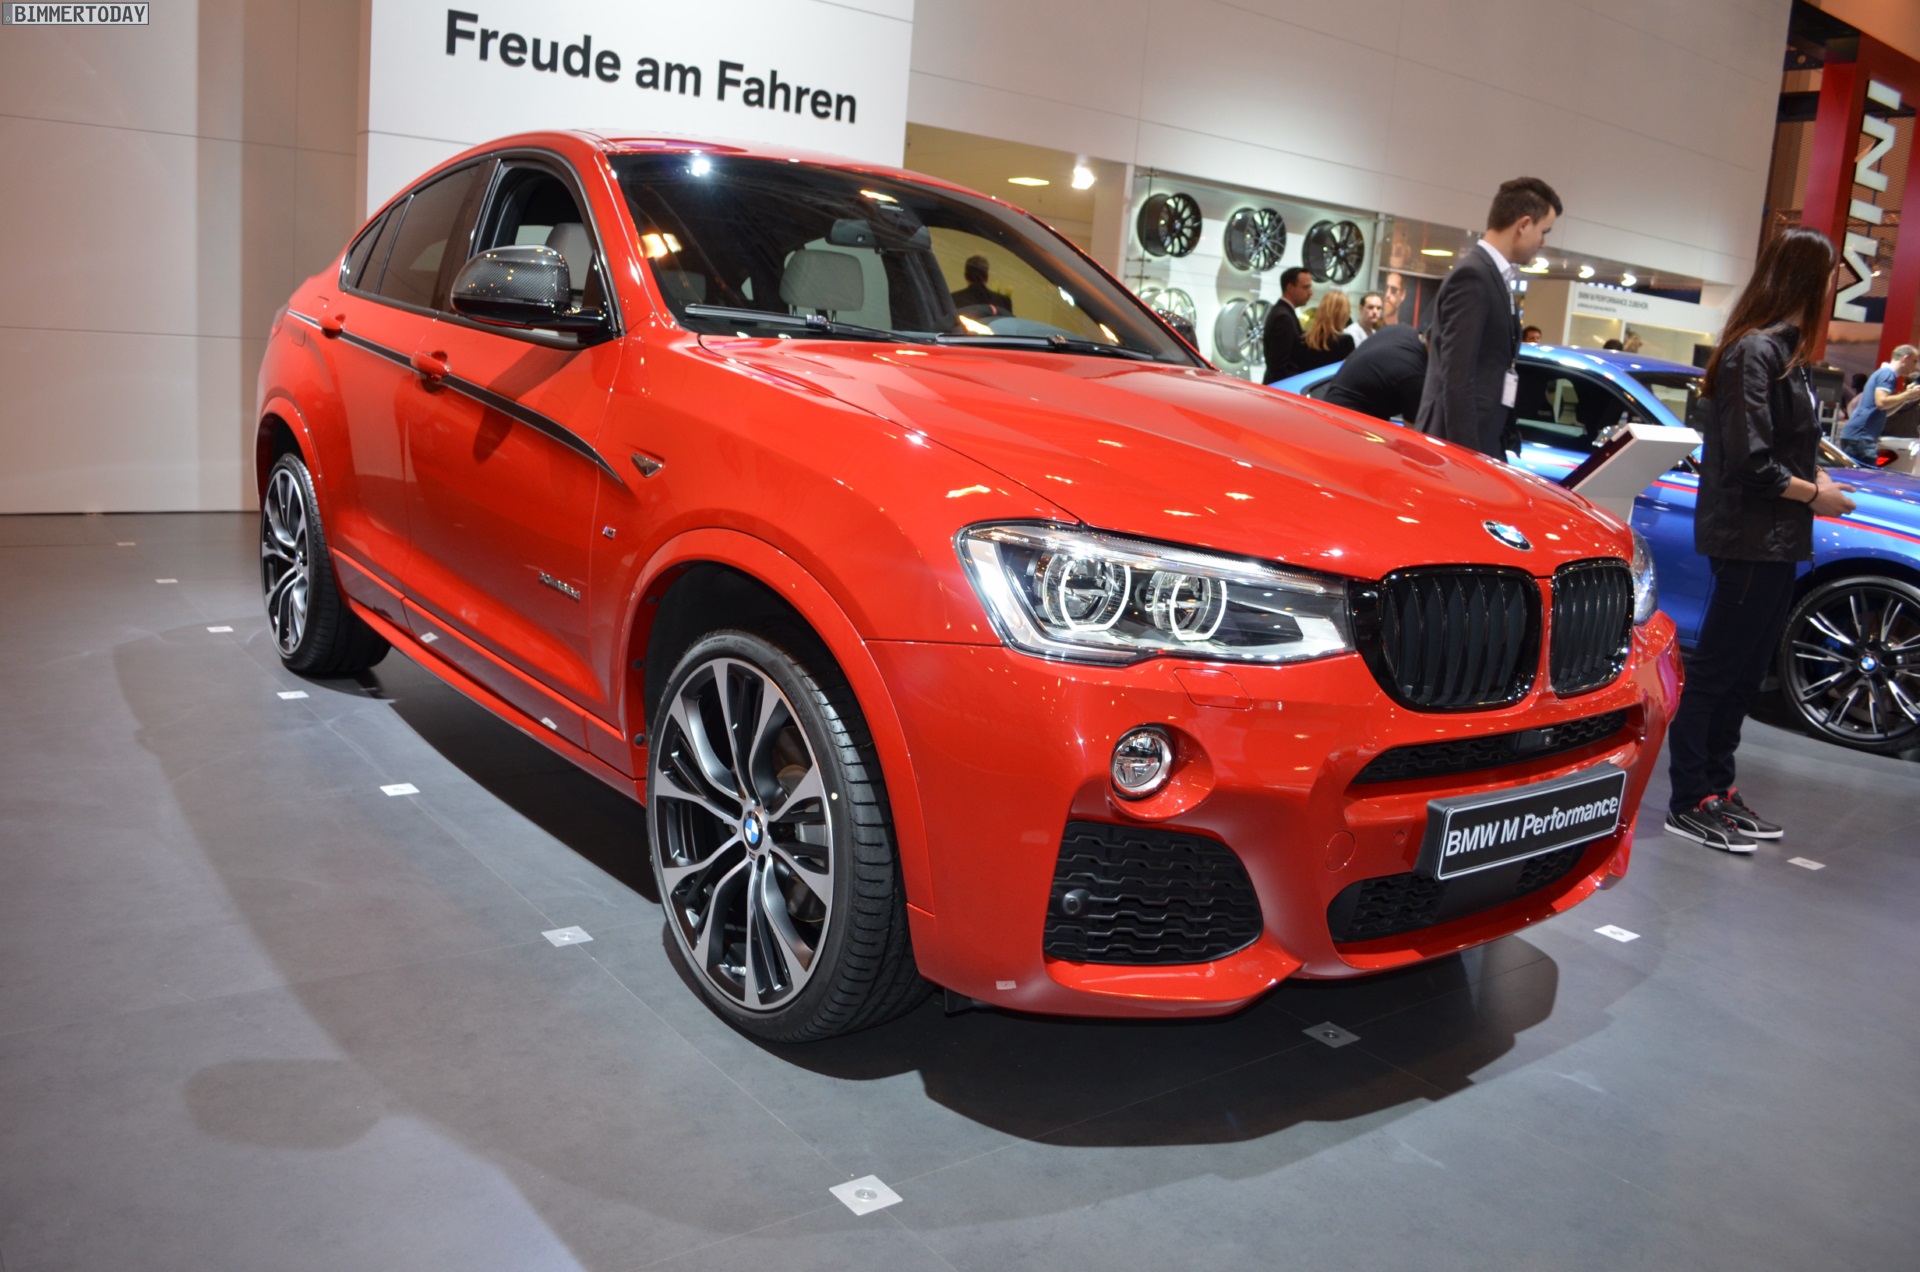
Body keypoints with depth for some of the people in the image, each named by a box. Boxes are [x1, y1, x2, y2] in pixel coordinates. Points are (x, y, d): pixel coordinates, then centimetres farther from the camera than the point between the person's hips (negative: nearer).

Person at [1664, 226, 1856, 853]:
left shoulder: (1784, 350, 14)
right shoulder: (1756, 350, -16)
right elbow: (1749, 465, -20)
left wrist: (1812, 476, 0)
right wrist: (1814, 494, -9)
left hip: (1776, 541, 10)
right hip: (1749, 538, -10)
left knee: (1744, 673, 15)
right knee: (1715, 671, -3)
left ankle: (1718, 790, 25)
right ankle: (1690, 804, 5)